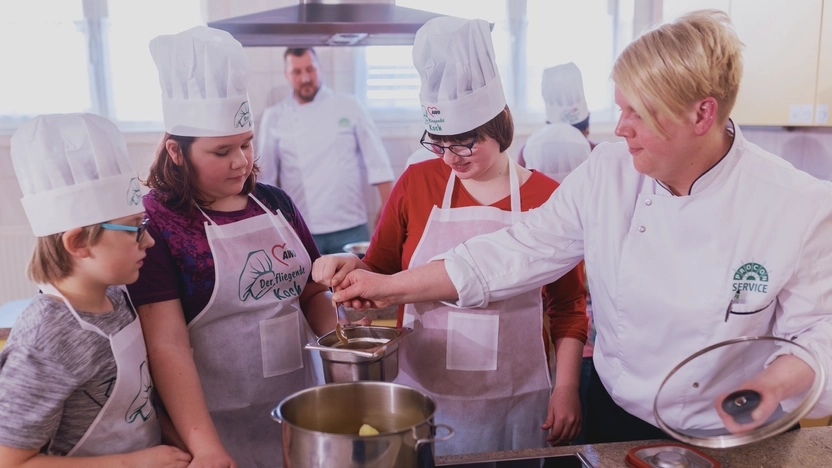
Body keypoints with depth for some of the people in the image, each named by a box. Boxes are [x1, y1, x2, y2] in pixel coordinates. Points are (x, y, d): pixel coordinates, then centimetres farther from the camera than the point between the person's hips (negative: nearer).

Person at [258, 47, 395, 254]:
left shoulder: (348, 106, 2)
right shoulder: (274, 117, 3)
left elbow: (376, 159, 2)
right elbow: (265, 176, 7)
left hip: (350, 227, 0)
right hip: (301, 232, 1)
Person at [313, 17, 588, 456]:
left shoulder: (547, 197, -6)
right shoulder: (416, 184, -5)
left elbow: (568, 307, 2)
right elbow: (380, 274, 6)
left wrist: (566, 388, -1)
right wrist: (350, 267, -14)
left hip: (516, 401, 0)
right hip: (423, 394, 1)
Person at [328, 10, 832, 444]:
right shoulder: (607, 173, -12)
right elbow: (521, 253, -10)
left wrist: (774, 386, -30)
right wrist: (391, 286, -12)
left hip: (733, 439, -2)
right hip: (616, 418, 2)